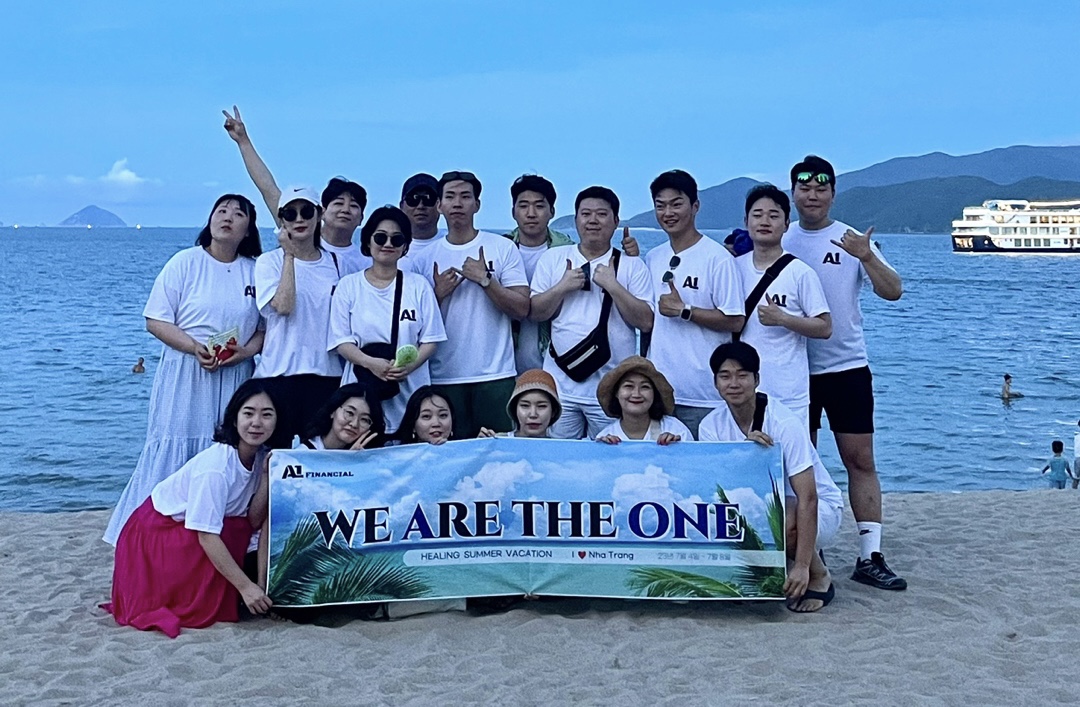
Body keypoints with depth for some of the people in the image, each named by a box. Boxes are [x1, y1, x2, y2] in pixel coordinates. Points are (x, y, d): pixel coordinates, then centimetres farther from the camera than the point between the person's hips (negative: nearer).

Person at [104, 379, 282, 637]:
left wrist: (267, 475, -25)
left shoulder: (260, 458, -8)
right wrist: (245, 586, -31)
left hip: (184, 535, 8)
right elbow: (206, 536, -30)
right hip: (154, 535, -8)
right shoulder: (216, 465, -30)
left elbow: (254, 521, -13)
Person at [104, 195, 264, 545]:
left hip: (235, 379, 2)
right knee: (174, 454, -1)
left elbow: (267, 326, 9)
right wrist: (195, 347, -17)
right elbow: (155, 321, -3)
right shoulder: (185, 262, 0)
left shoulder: (256, 271, 7)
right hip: (185, 376, -2)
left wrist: (246, 351, -12)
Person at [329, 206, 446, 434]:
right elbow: (341, 340, 2)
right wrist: (370, 363, -17)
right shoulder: (349, 285, 7)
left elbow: (430, 338, 6)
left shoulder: (418, 285, 9)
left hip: (410, 390, 1)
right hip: (362, 389, -1)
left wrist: (410, 365, -14)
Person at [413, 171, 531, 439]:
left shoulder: (503, 248, 3)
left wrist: (485, 279, -13)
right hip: (444, 378, 2)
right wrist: (438, 294, -7)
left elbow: (521, 309, -3)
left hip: (495, 376, -2)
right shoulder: (426, 258, 9)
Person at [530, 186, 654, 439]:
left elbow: (646, 322, -5)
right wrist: (562, 287, -9)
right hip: (560, 384, 2)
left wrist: (612, 285, -13)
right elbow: (534, 313, 6)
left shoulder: (633, 265, 2)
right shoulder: (552, 259, 9)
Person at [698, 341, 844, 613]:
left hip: (820, 508, -5)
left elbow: (807, 498, -29)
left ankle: (819, 577, -6)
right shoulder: (711, 426, -10)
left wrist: (802, 566, -34)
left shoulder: (785, 423, -26)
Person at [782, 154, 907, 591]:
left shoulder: (851, 240, -1)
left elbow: (893, 292, -9)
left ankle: (870, 557, 3)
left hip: (846, 366, -2)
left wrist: (866, 257, -26)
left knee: (860, 461, -2)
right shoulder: (780, 243, 5)